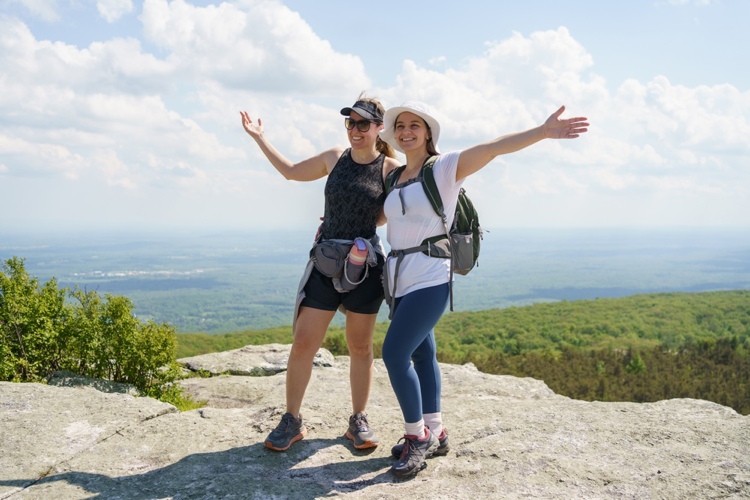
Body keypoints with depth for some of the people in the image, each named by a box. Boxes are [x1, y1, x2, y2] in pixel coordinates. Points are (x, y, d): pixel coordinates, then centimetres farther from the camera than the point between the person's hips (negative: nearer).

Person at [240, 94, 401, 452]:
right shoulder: (335, 158, 6)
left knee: (360, 346, 8)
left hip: (366, 265, -2)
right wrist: (260, 139, 21)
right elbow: (291, 171, 20)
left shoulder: (391, 169, -3)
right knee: (303, 343, -1)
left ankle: (359, 421, 23)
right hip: (325, 263, 2)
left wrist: (358, 229, 0)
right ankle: (292, 421, 13)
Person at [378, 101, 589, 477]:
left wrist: (542, 131, -32)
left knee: (395, 353, -13)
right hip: (398, 277, 7)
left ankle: (418, 437, 3)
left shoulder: (445, 167, -6)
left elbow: (492, 148, -20)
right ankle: (433, 434, 26)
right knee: (420, 353, 13)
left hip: (428, 279, -7)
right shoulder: (395, 176, 13)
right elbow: (383, 216, 29)